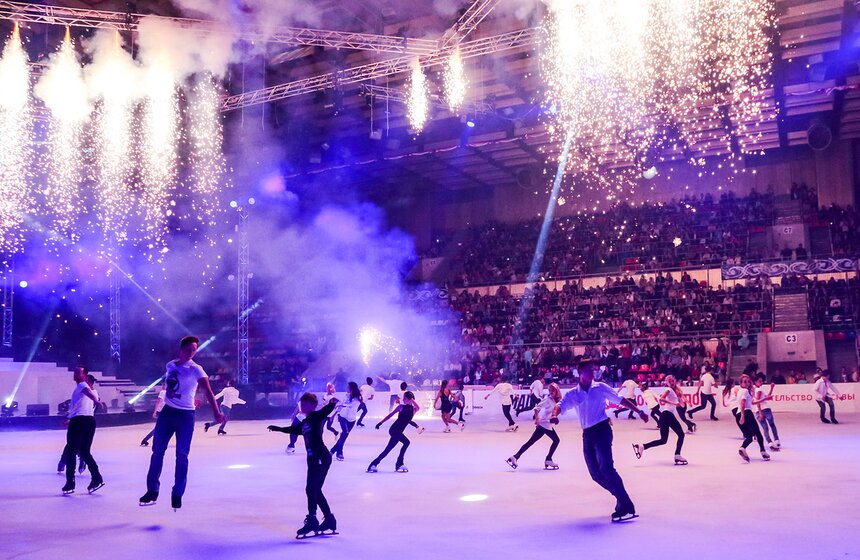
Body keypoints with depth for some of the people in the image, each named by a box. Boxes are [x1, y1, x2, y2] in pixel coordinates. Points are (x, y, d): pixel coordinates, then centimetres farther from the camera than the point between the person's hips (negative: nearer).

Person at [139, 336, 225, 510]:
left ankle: (177, 495, 9)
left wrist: (216, 413, -33)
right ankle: (152, 491, 21)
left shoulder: (195, 369, -11)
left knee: (182, 456, -2)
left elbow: (208, 391, -21)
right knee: (157, 451, 8)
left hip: (185, 415, -5)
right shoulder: (170, 365, 5)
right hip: (167, 412, 5)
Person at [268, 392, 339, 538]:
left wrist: (332, 403, -46)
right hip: (314, 459, 9)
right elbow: (293, 429, 34)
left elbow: (326, 411, -25)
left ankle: (312, 520, -10)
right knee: (316, 491, 11)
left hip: (321, 458, -9)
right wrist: (277, 428, 45)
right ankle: (329, 520, 19)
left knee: (311, 489, -11)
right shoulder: (305, 423, 18)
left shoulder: (316, 416, -6)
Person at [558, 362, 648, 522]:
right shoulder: (572, 394, 6)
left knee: (606, 468, -20)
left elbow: (620, 400, 10)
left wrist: (639, 412, 9)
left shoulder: (601, 387, 3)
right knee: (596, 473, 3)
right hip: (587, 434, 4)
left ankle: (626, 507, -19)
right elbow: (561, 406, -8)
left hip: (602, 429, -4)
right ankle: (622, 499, 19)